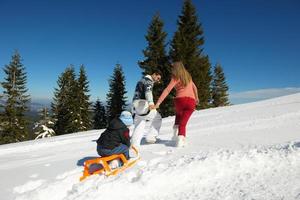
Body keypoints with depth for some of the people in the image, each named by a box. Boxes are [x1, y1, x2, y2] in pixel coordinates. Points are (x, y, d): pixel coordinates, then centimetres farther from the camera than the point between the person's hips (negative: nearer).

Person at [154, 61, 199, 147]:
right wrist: (196, 98, 48)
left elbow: (167, 90, -10)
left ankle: (176, 133, 20)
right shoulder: (188, 76, 18)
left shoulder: (175, 77, 2)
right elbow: (194, 88, 31)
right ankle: (181, 138, -14)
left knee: (178, 115, 29)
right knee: (183, 122, 6)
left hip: (180, 100, -2)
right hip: (191, 102, 2)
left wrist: (158, 103, -16)